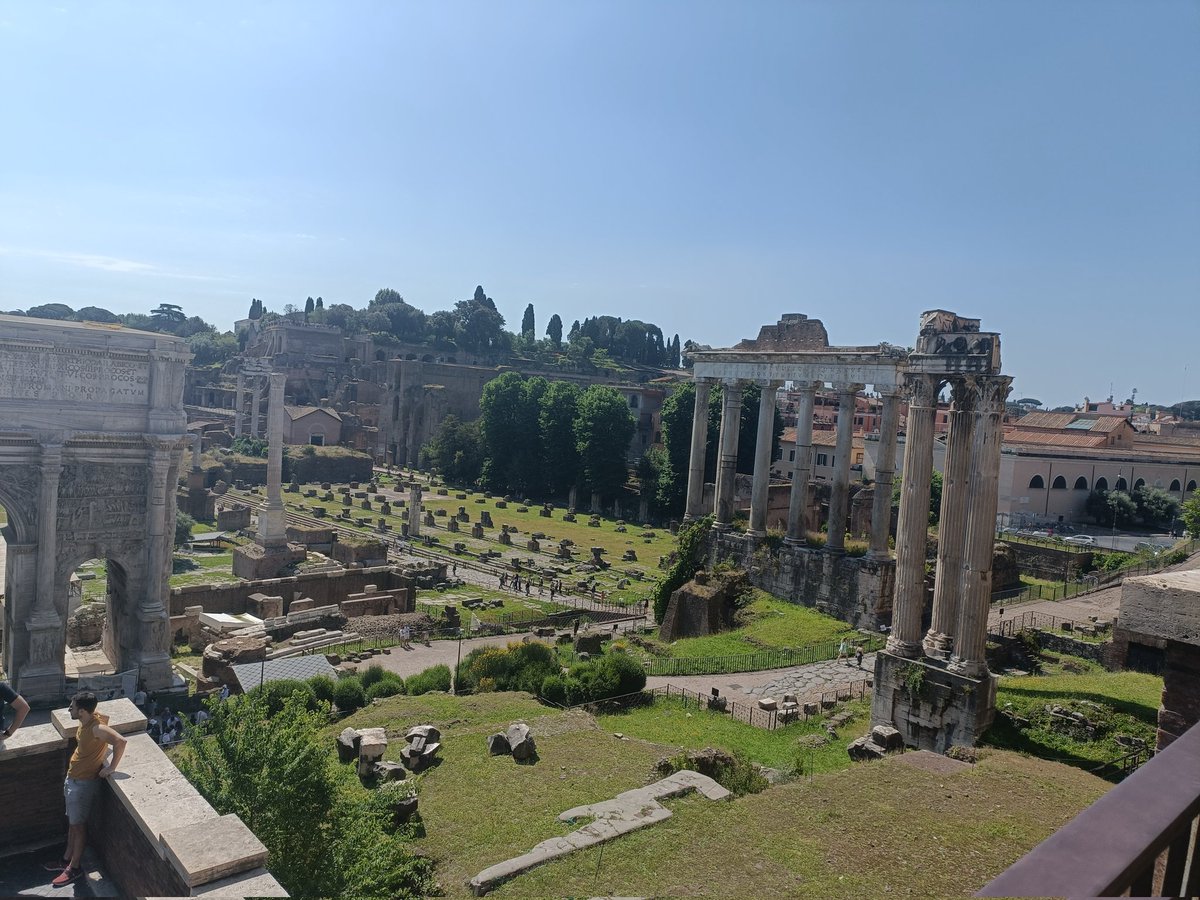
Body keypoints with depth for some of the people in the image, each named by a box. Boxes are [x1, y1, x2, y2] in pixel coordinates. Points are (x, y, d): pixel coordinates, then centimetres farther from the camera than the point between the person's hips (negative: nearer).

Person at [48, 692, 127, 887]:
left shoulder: (96, 728, -31)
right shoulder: (87, 721, -5)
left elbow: (121, 741, -42)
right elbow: (105, 717, 18)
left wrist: (111, 767, -31)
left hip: (84, 783, -9)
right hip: (72, 778, 9)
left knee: (78, 825, 5)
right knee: (72, 821, 22)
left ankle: (74, 868, 20)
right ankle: (68, 858, 39)